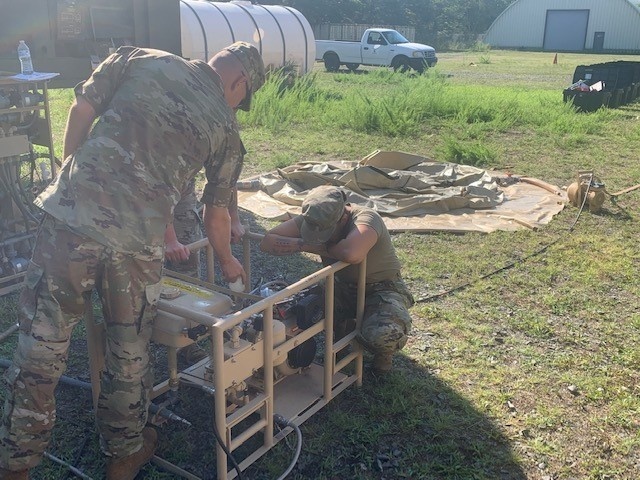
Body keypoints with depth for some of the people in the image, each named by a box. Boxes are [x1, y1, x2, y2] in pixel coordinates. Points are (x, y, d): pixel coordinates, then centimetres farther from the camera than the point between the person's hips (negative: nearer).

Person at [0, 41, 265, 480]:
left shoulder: (137, 58, 12)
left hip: (70, 217, 1)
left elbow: (82, 109, 7)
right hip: (138, 242, -1)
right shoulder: (225, 127, 10)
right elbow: (217, 214, 15)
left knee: (41, 348, 13)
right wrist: (227, 262, 33)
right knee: (130, 353, 19)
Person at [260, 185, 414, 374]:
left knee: (383, 334, -36)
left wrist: (309, 246, -33)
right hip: (344, 286, 6)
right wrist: (302, 244, -33)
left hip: (382, 288, -5)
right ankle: (343, 334, 14)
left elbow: (351, 254, -52)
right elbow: (267, 242, -18)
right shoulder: (313, 220, -14)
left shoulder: (366, 218, -31)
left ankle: (383, 353, 5)